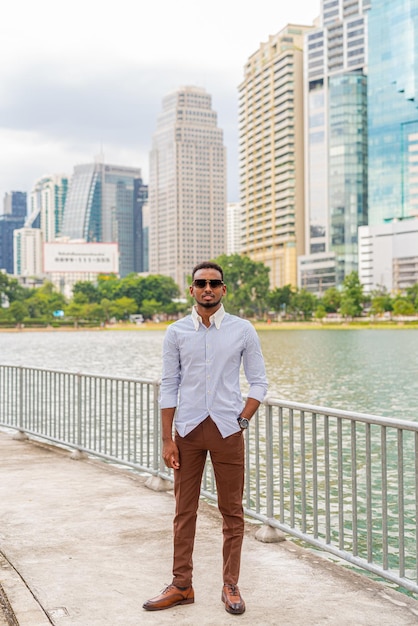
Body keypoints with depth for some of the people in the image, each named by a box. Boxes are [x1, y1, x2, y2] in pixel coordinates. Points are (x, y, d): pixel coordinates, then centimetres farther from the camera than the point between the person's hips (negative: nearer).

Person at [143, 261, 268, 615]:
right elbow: (169, 387, 2)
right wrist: (167, 439, -2)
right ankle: (181, 586, 21)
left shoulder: (243, 331, 1)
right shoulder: (177, 333, 2)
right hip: (188, 429, 1)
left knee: (232, 511, 7)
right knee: (184, 511, 8)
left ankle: (231, 586, 20)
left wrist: (242, 421, -5)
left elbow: (259, 382, 5)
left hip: (227, 430, -1)